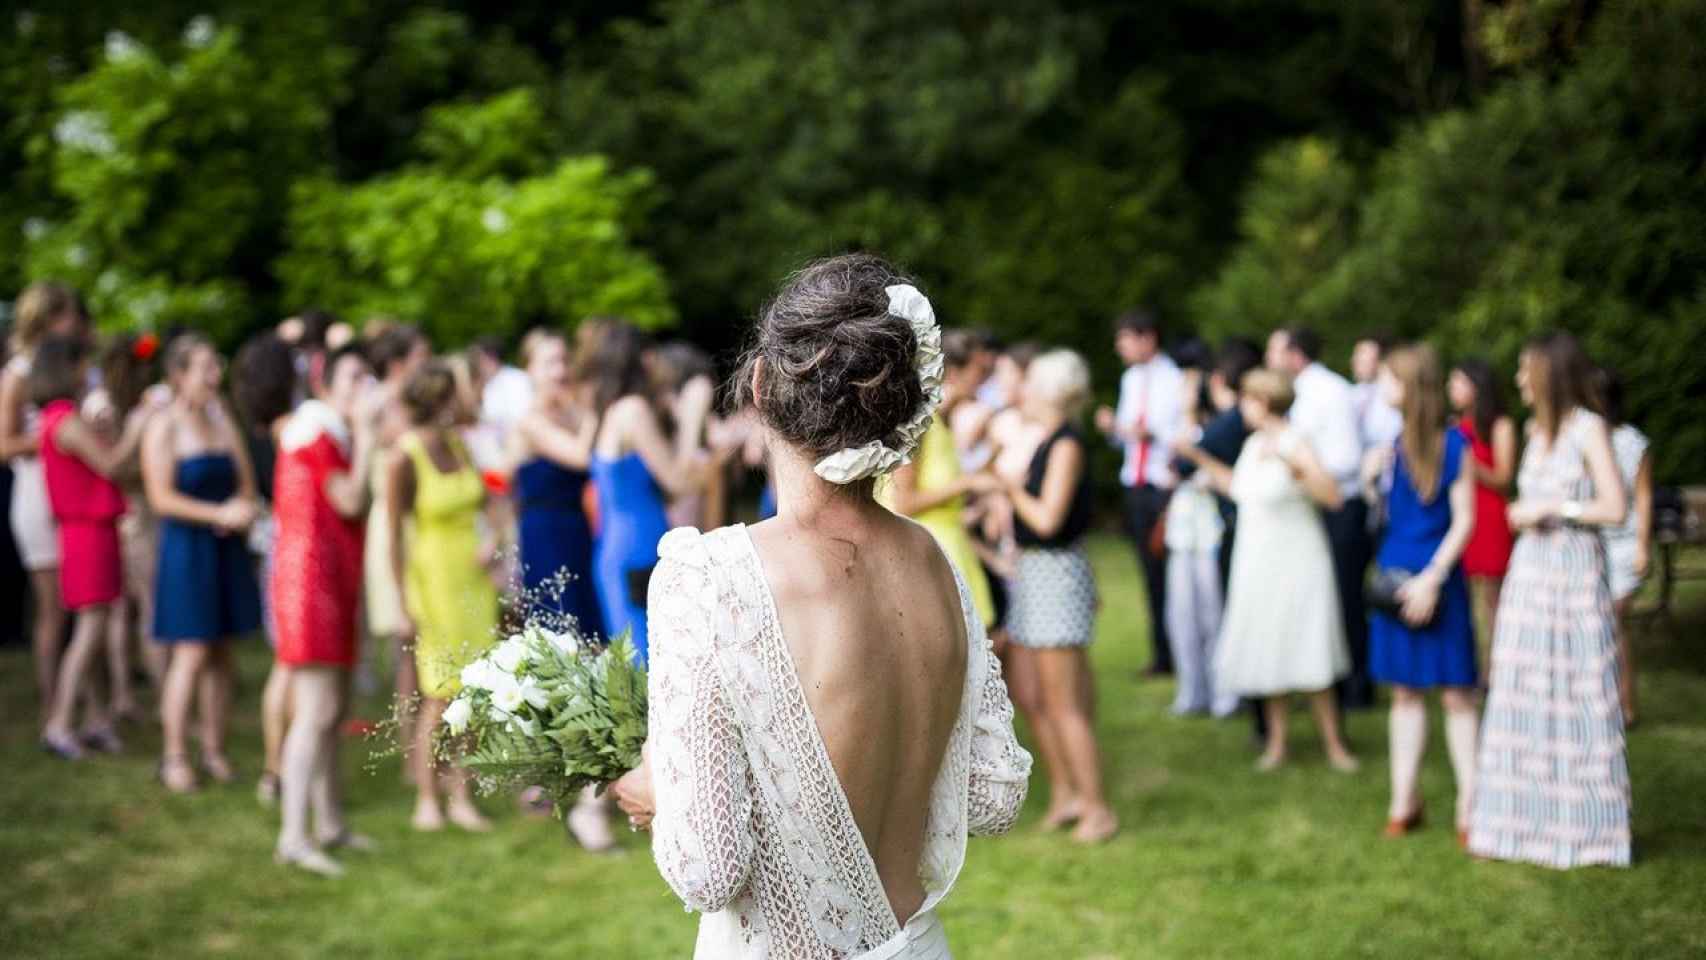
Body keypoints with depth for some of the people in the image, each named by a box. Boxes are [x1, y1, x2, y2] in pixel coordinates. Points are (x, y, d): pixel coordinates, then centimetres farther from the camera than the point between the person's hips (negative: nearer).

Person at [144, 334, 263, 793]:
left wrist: (245, 509, -7)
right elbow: (161, 497, -13)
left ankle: (214, 749, 15)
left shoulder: (223, 420, 11)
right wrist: (219, 513, -18)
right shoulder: (163, 428, -7)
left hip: (227, 549, 6)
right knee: (192, 653, -8)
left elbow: (246, 484, 15)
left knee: (222, 653, 7)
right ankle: (173, 755, 0)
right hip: (186, 548, -6)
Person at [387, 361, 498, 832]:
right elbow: (395, 534, -12)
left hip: (473, 578, 6)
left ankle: (461, 798, 13)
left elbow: (482, 501, 17)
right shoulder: (405, 458, -13)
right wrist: (404, 606, -14)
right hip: (433, 579, -6)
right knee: (440, 696, -4)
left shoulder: (458, 444, 5)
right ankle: (426, 801, 7)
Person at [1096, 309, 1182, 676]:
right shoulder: (1131, 379, 14)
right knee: (1151, 572, 9)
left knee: (1171, 568, -5)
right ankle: (1162, 653, 16)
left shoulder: (1173, 379, -10)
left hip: (1166, 484, -7)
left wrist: (1153, 433, -24)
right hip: (1136, 485, 7)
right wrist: (1113, 426, -1)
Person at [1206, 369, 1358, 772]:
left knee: (1308, 659, -5)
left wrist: (1293, 463, -36)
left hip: (1295, 565, -7)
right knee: (1266, 653, 9)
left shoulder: (1294, 443, -16)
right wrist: (1199, 458, 22)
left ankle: (1333, 743, 5)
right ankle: (1276, 742, 19)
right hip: (1256, 565, 7)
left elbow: (1332, 496, -26)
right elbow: (1238, 487, 24)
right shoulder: (1253, 444, 8)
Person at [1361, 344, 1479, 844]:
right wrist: (1370, 479, -4)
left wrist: (1432, 579, -15)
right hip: (1394, 574, 5)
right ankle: (1404, 801, 17)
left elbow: (1464, 520, -9)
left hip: (1437, 578, -5)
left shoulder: (1452, 445, -9)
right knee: (1404, 691, 10)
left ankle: (1469, 805, 4)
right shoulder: (1391, 442, 6)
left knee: (1456, 693, -2)